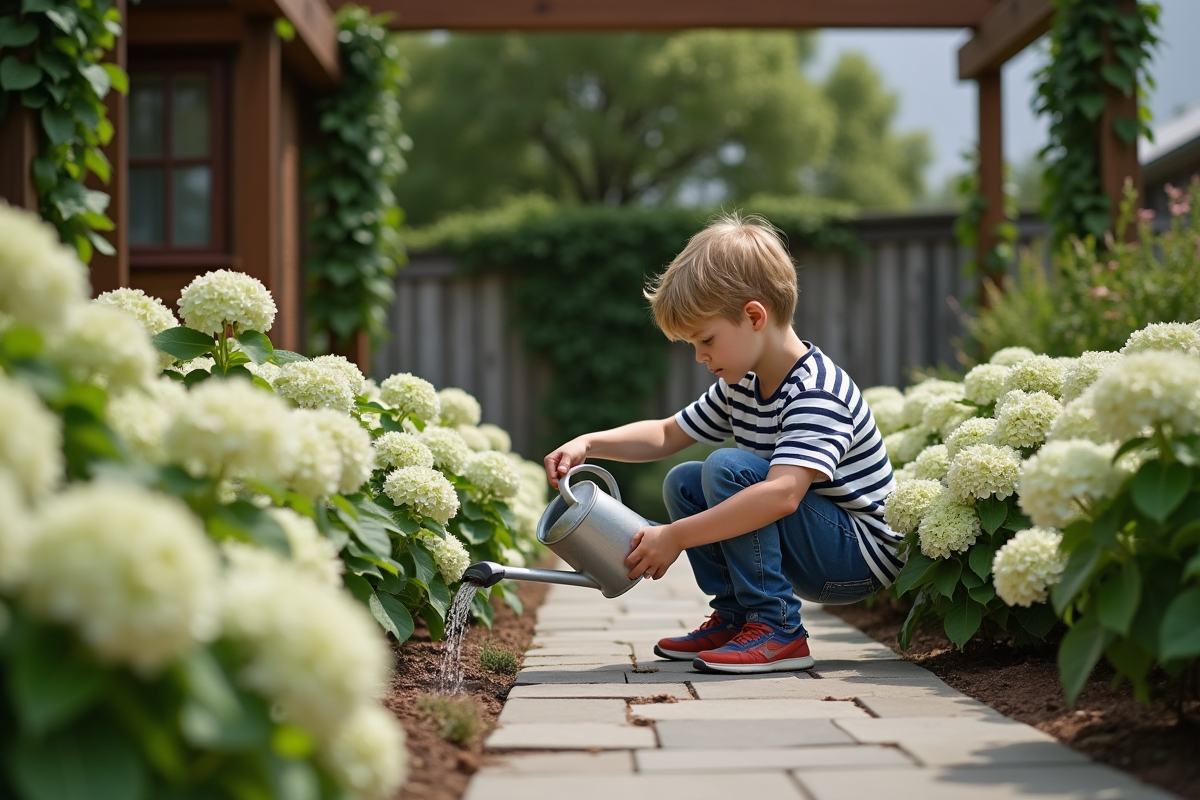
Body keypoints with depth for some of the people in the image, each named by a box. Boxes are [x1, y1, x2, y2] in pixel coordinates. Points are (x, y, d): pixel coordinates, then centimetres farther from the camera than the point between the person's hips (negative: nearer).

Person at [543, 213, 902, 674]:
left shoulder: (816, 392, -25)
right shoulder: (740, 386, 5)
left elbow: (781, 494, -39)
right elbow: (666, 435, 16)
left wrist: (675, 537, -37)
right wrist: (587, 444, 0)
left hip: (862, 558, -9)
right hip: (816, 550, 9)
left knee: (729, 468, -25)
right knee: (683, 483, 9)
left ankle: (776, 629, -21)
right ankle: (734, 616, 8)